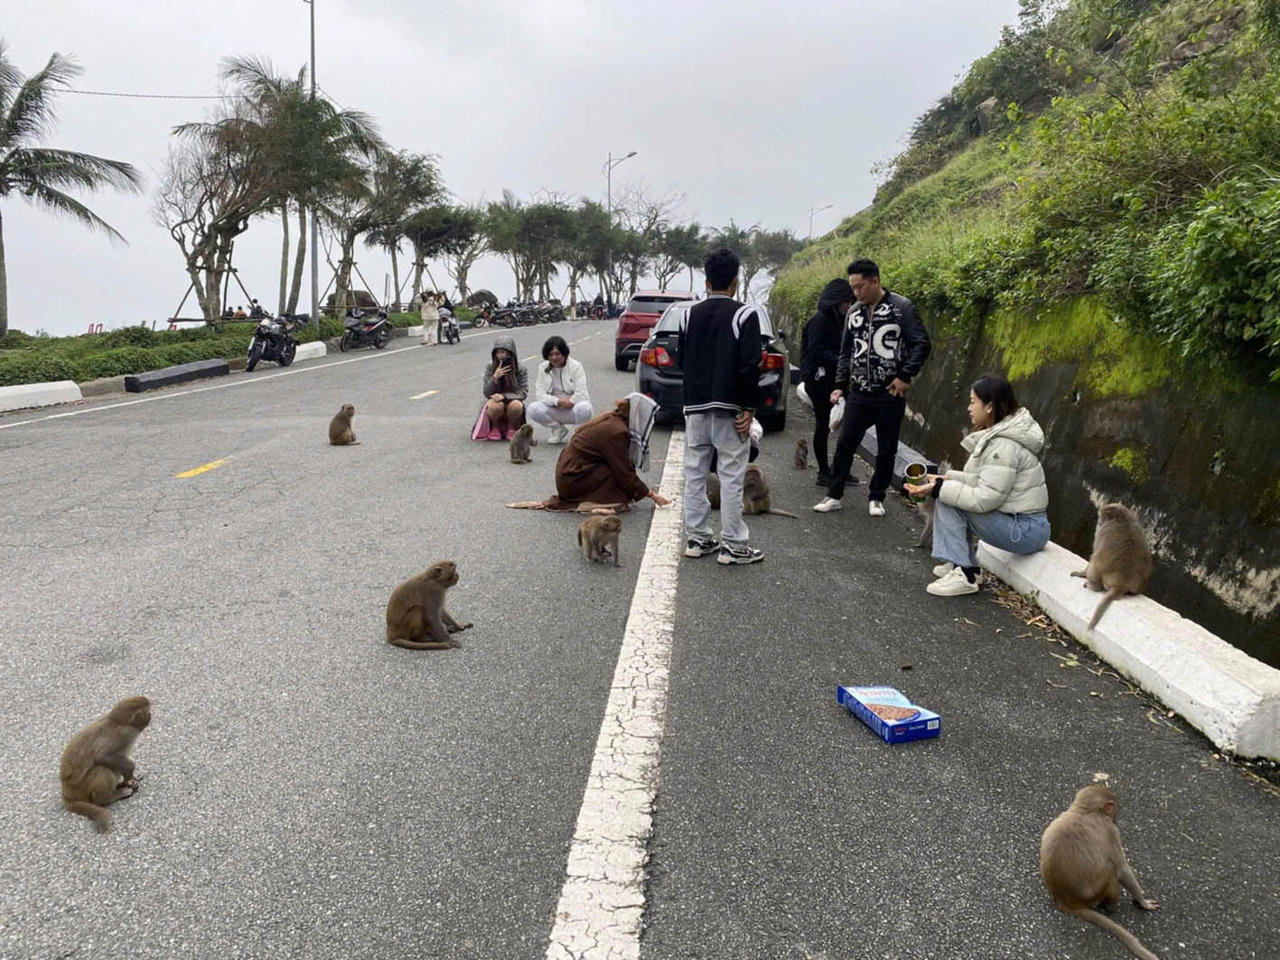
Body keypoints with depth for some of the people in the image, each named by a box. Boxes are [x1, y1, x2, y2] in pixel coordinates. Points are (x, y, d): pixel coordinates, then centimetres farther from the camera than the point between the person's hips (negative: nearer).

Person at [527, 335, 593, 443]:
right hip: (554, 411, 3)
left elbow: (581, 394, -14)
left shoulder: (576, 366, -6)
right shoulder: (542, 368, 1)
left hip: (572, 408, -3)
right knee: (533, 408, -26)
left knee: (584, 407, -37)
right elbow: (539, 395, -8)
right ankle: (558, 429, 3)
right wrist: (558, 401, -21)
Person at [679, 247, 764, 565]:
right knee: (731, 476, -1)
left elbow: (682, 361, 12)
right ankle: (734, 545, 3)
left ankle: (697, 538, 16)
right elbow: (750, 366, -13)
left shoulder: (690, 315, 8)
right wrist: (748, 409, -9)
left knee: (695, 473, 11)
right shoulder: (744, 315, -7)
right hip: (729, 408, -5)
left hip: (695, 406, 5)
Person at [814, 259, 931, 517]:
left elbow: (921, 344, -7)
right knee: (844, 445, 4)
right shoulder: (854, 313, 9)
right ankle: (834, 495, 14)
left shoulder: (902, 307, -6)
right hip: (859, 393, 4)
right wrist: (840, 385, 9)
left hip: (890, 394, -4)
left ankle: (876, 498, 21)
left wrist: (905, 376, -13)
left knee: (886, 450, 7)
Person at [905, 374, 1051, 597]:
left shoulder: (1005, 446, -22)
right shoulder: (996, 434, 9)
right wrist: (946, 479, 1)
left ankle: (964, 576, -13)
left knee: (947, 502, -14)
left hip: (1025, 530, -10)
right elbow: (983, 480, 13)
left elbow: (984, 499, -25)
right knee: (946, 494, 9)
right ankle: (966, 566, 12)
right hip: (1017, 521, 10)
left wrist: (939, 489, -21)